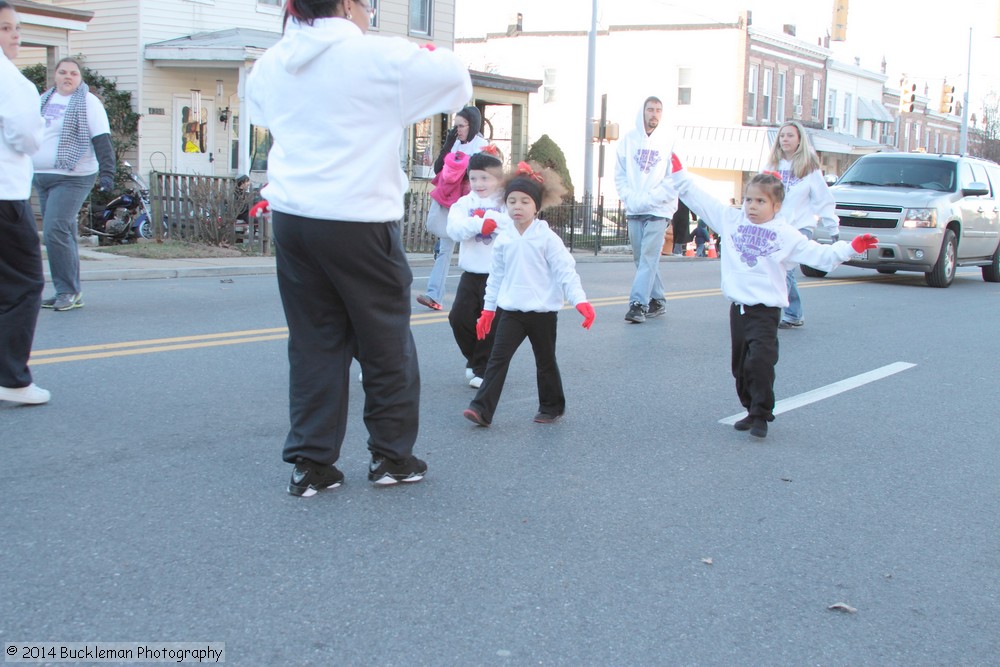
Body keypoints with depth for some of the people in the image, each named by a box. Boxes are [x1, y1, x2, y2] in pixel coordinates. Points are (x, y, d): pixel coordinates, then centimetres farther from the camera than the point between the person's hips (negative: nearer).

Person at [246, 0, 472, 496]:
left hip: (291, 218, 6)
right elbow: (455, 76, -1)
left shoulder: (270, 64, 10)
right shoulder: (380, 57, -8)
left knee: (313, 342, 11)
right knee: (387, 342, 9)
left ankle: (310, 462, 12)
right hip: (357, 220, -5)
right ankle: (391, 456, 19)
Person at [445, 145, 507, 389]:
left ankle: (484, 369, 14)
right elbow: (455, 228, -9)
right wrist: (479, 223, -23)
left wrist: (487, 217, -18)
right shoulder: (464, 203, 6)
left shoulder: (506, 204, -3)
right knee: (459, 317, 2)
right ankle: (474, 360, 25)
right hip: (471, 273, 4)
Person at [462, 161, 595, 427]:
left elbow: (565, 271, -10)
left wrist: (580, 300, -20)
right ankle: (482, 409, -11)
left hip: (542, 312, -3)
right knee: (498, 358, -8)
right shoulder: (503, 240, 3)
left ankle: (552, 407, 29)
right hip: (511, 312, 3)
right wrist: (488, 309, 14)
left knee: (545, 361, 12)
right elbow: (496, 275, 13)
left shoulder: (547, 238, -8)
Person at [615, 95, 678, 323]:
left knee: (648, 258, -11)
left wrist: (647, 200, -13)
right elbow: (620, 174, 9)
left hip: (658, 210, -4)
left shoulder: (670, 142, -4)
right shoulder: (629, 140, 6)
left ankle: (638, 304, -14)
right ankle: (657, 300, 20)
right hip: (633, 211, 4)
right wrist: (629, 199, -6)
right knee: (642, 259, 9)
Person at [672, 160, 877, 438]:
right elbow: (700, 200, 9)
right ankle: (751, 410, 26)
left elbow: (819, 255, -3)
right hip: (738, 307, 4)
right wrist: (680, 174, 7)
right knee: (740, 364, 11)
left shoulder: (786, 234, -1)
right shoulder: (731, 220, 7)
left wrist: (851, 248, -14)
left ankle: (761, 415, -5)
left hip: (766, 310, -4)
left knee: (760, 361, -16)